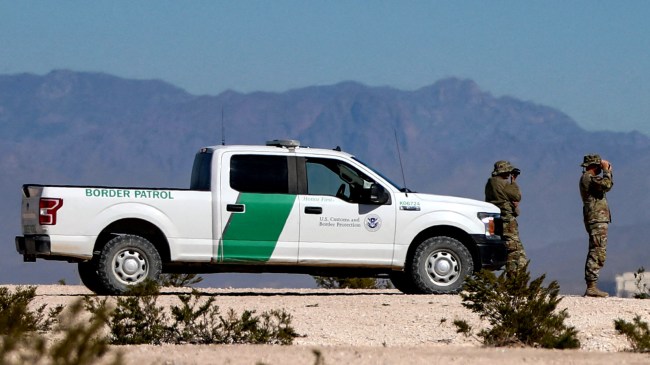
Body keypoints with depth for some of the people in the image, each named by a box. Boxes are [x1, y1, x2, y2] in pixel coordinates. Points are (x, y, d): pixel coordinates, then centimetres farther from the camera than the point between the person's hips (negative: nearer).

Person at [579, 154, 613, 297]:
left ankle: (590, 287, 12)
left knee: (595, 253, 12)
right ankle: (592, 287, -19)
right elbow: (606, 185, -25)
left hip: (596, 220, 11)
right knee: (598, 254, -14)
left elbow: (607, 185, 32)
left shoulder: (587, 178, 20)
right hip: (597, 220, -11)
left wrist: (608, 171, 22)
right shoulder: (588, 177, -11)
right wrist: (606, 170, -12)